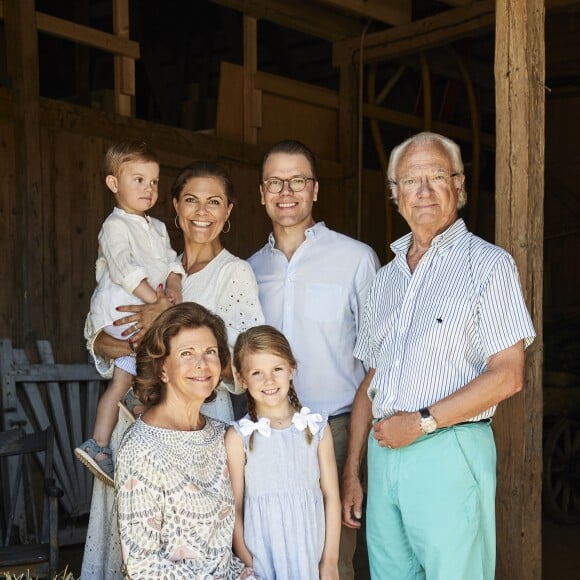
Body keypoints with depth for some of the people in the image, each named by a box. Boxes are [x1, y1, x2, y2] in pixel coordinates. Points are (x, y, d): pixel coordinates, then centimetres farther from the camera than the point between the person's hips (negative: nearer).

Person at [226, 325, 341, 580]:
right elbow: (235, 508, -5)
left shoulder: (316, 428, -2)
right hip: (263, 556, -1)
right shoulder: (239, 436, -7)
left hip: (311, 550, 2)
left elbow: (331, 496, 1)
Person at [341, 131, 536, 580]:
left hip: (449, 454, -5)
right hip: (383, 453, 6)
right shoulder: (386, 278, 15)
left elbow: (507, 376, -10)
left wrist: (422, 421, -13)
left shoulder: (488, 264, -2)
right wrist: (351, 472, 11)